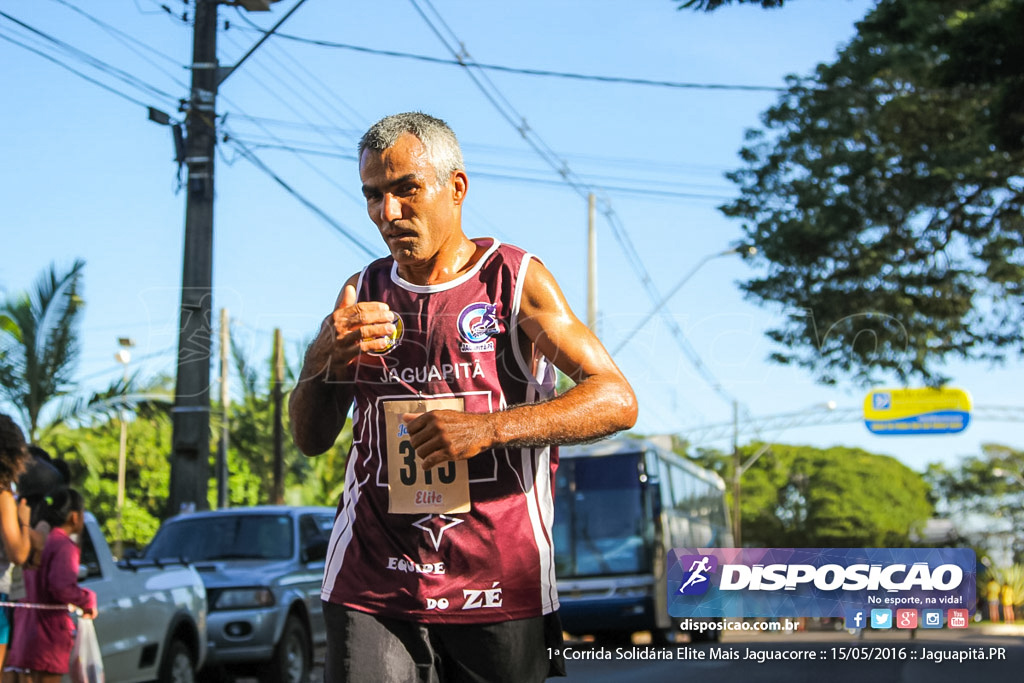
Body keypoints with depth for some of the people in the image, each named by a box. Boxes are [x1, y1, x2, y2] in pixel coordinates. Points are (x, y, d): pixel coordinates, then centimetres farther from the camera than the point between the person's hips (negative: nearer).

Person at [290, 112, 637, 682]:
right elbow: (311, 439, 13)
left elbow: (617, 401, -7)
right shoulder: (363, 293, 12)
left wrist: (489, 428, -19)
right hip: (371, 590, 2)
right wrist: (324, 360, -8)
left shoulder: (516, 281, 0)